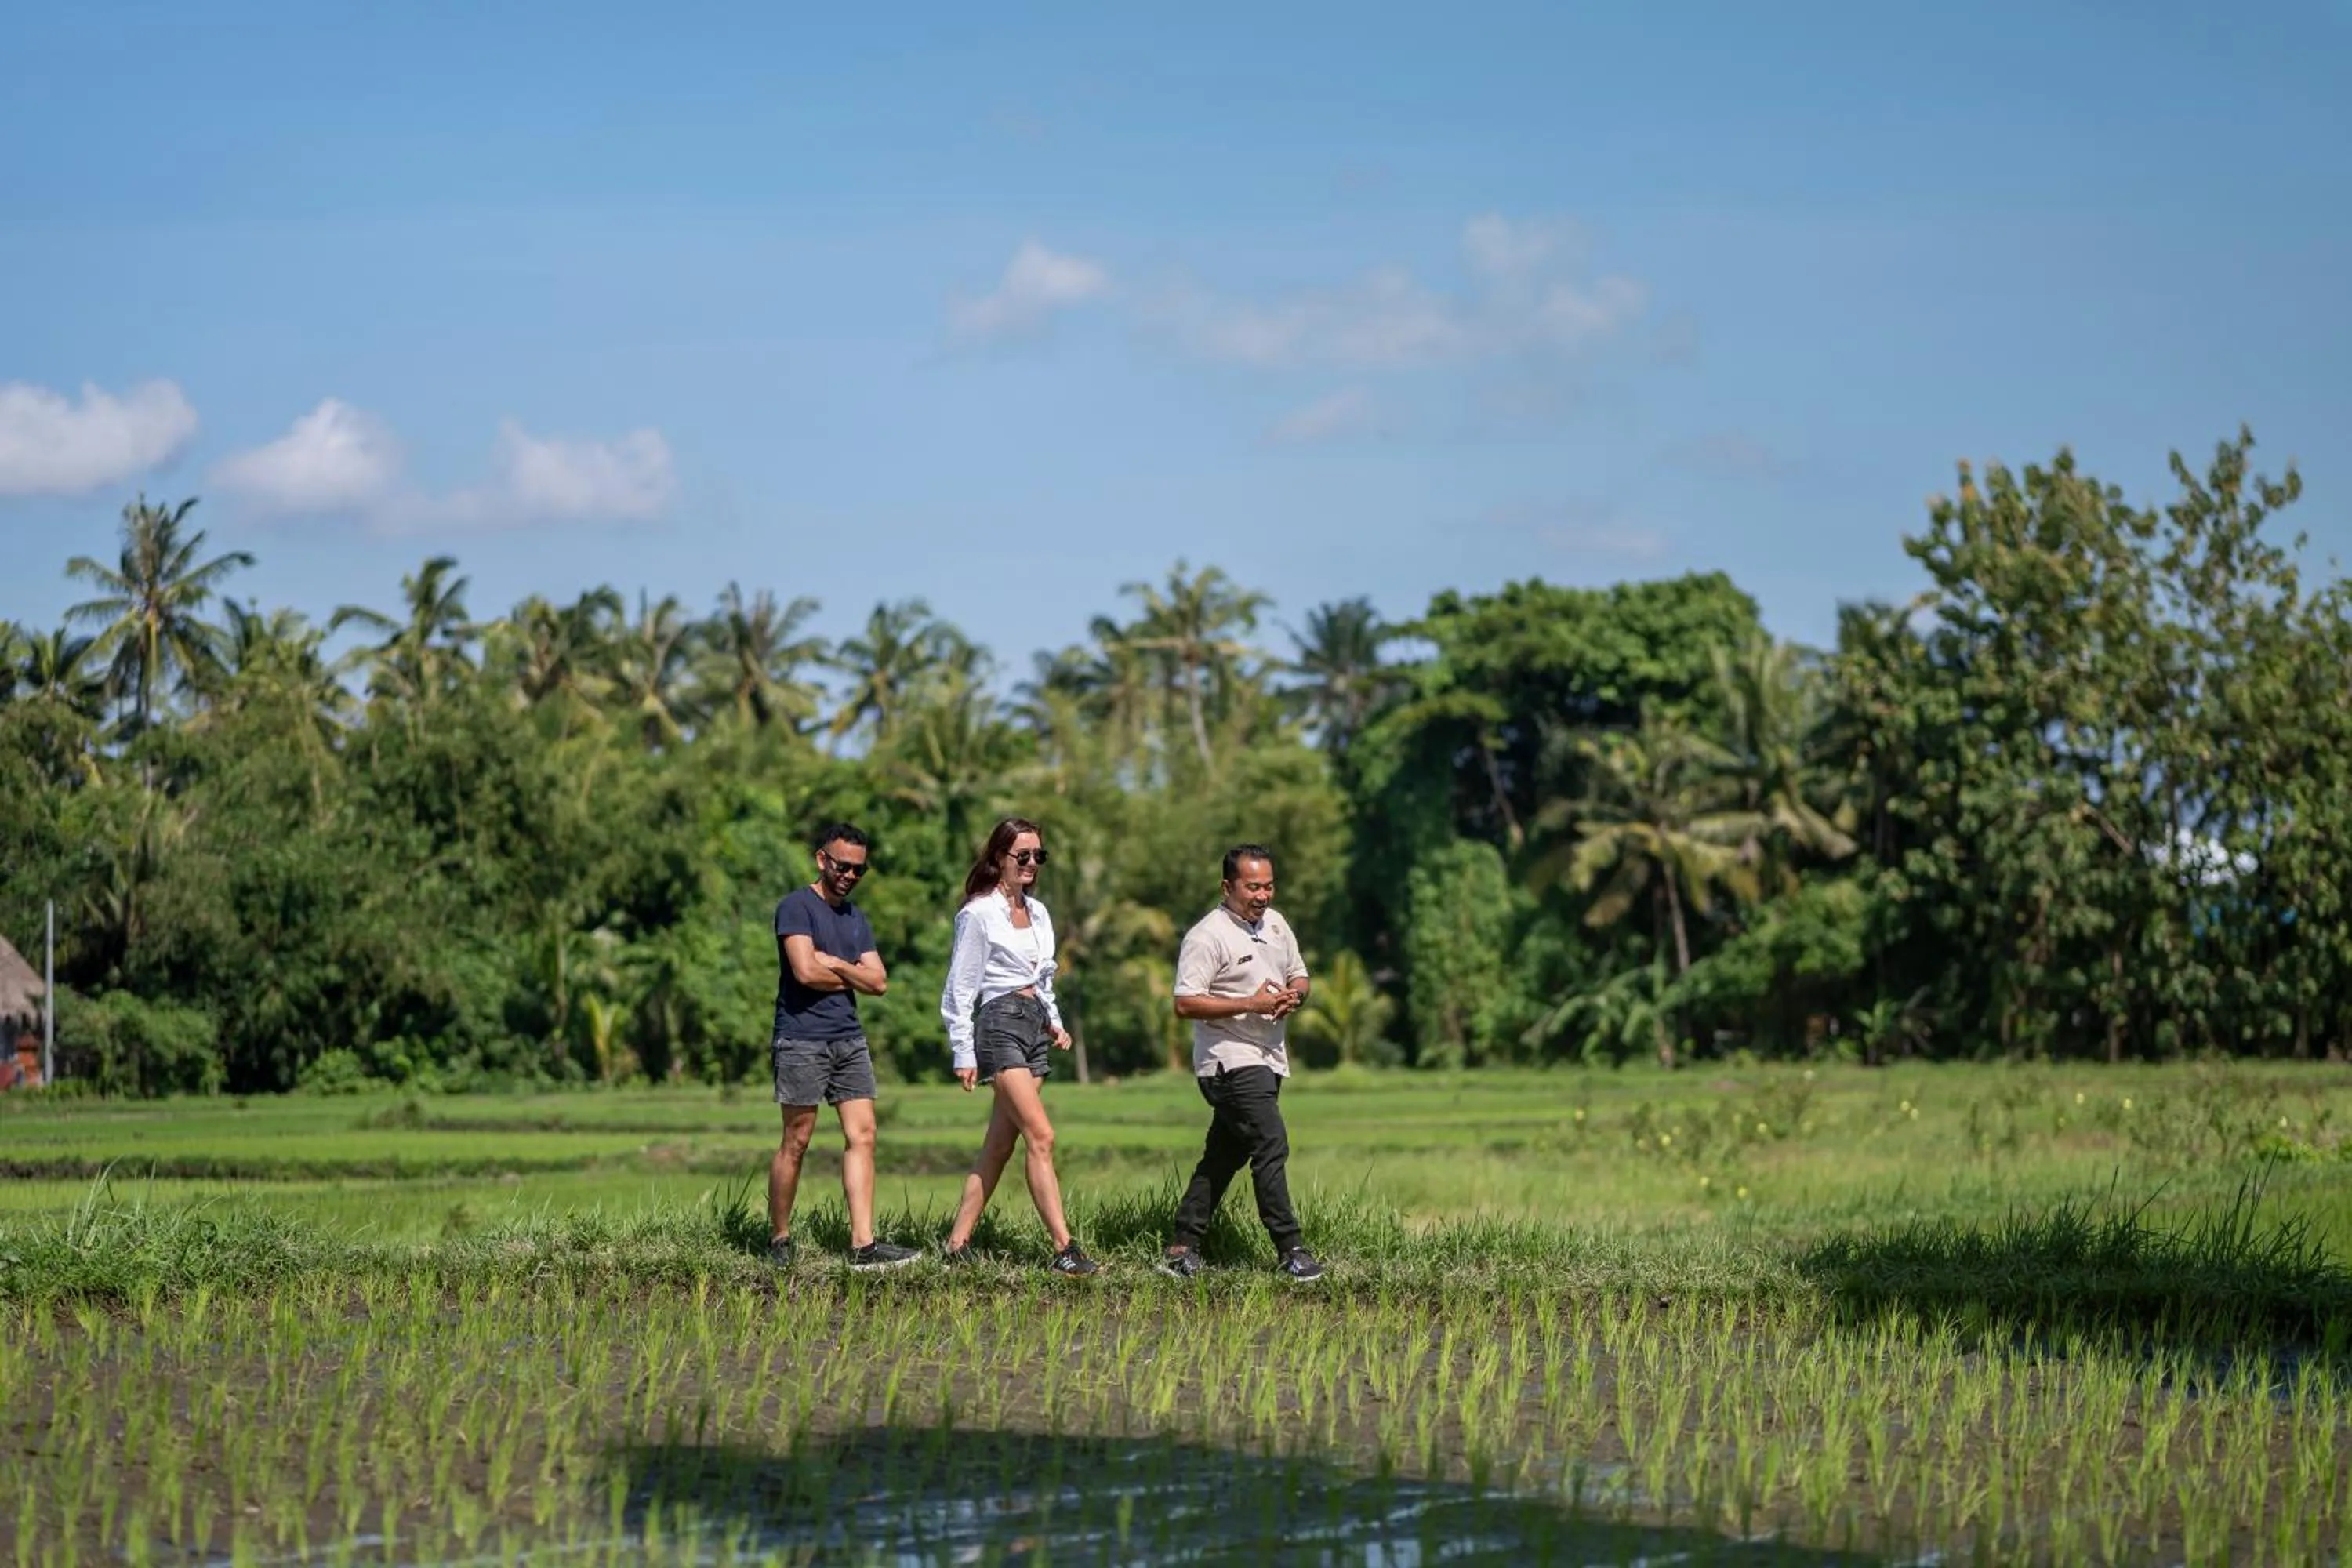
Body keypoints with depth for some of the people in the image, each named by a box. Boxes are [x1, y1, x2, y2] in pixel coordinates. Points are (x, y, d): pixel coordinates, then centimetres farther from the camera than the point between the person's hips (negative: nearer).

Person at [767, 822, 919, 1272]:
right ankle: (779, 1239, 9)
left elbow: (879, 982, 9)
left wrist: (834, 964, -6)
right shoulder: (797, 906, -4)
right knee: (796, 1141, -2)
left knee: (862, 1136, -3)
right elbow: (806, 971, -17)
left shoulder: (856, 919, 18)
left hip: (850, 1040, 7)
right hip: (802, 1040, -7)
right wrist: (852, 977, 0)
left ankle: (863, 1245, -6)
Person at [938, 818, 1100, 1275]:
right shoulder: (979, 914, -6)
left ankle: (959, 1242, 11)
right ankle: (1064, 1249, -19)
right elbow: (960, 988, -6)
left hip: (1035, 1024, 8)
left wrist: (1054, 1022, 12)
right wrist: (963, 1053, -9)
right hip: (1000, 1023, -8)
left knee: (999, 1144, 6)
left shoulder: (1038, 913, 16)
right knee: (1041, 1137, -16)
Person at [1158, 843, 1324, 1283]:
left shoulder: (1276, 924, 13)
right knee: (1271, 1144, -16)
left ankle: (1182, 1247, 15)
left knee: (1224, 1155, 10)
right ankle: (1290, 1249, -12)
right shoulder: (1207, 936, -13)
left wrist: (1294, 995, -1)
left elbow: (1299, 976, 24)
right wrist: (1251, 1004, -21)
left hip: (1267, 1058, 8)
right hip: (1230, 1060, -8)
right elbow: (1185, 1003, -18)